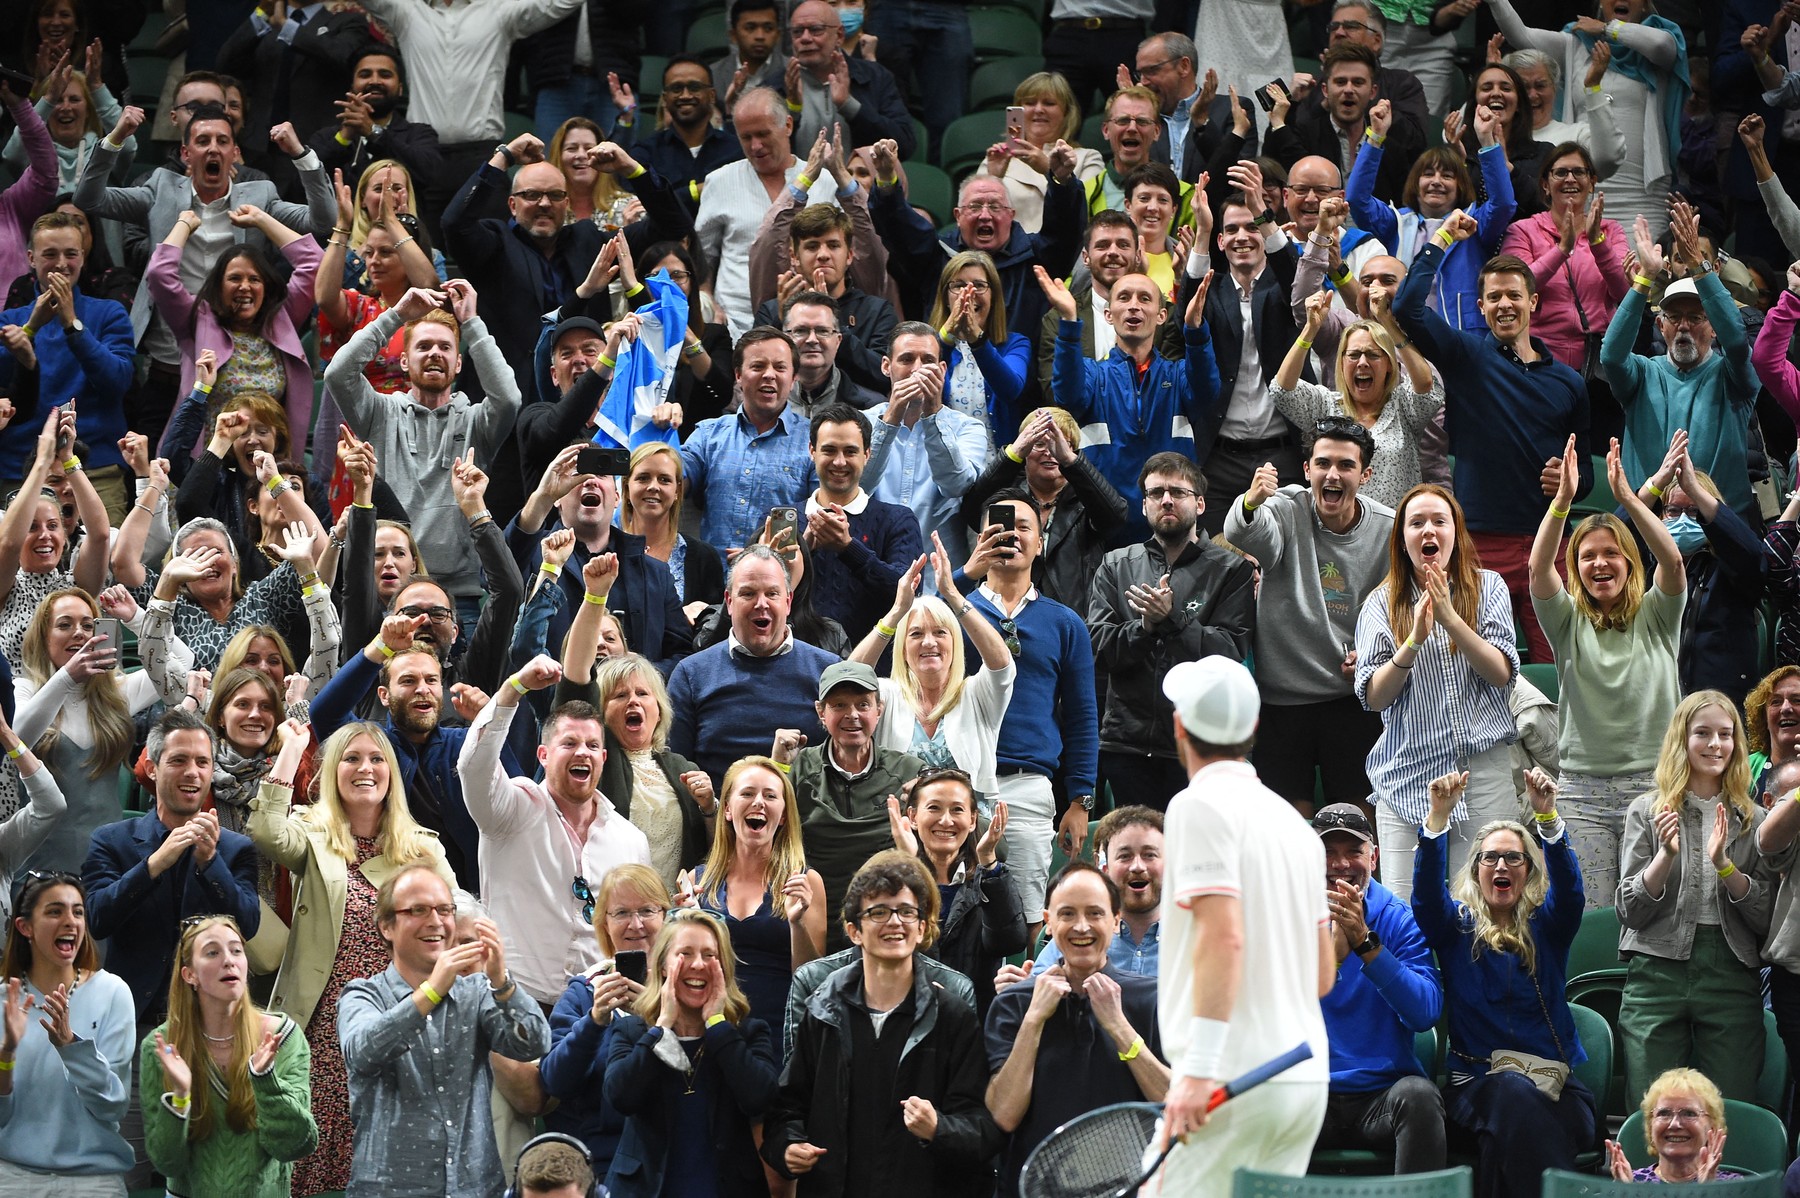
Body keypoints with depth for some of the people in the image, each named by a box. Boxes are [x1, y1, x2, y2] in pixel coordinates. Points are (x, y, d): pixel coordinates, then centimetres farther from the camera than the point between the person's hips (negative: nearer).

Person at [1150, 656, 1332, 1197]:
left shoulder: (1200, 805, -6)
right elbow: (1324, 972, 18)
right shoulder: (1293, 822, 17)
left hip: (1234, 1081, -8)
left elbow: (1224, 937, -18)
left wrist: (1199, 1069, -21)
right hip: (1305, 1080, 8)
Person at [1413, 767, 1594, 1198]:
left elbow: (1568, 889, -8)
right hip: (1476, 1083, 0)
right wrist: (1439, 814, -25)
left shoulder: (1546, 927, 12)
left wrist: (1547, 815, -26)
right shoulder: (1456, 926, 12)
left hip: (1554, 1083, 0)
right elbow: (1427, 894, -8)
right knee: (1515, 1094, -35)